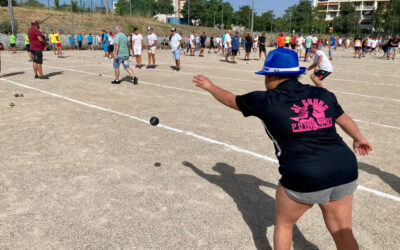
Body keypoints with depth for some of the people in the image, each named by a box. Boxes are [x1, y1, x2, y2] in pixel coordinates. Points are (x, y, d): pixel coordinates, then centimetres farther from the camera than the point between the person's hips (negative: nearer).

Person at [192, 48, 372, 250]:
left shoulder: (266, 101, -6)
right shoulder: (322, 95, 7)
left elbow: (230, 100, 11)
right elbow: (344, 119, 23)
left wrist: (210, 86, 30)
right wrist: (359, 139, 43)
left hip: (303, 180, -5)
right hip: (345, 172, 5)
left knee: (283, 223, 22)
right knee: (342, 232, 20)